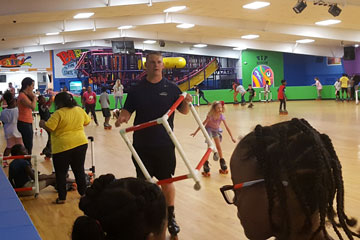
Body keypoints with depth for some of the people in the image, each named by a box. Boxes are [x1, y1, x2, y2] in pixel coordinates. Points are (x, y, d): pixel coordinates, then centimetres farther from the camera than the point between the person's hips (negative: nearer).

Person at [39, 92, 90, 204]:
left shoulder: (59, 113, -14)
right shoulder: (80, 110, 4)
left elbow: (49, 127, -17)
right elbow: (87, 121, 17)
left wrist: (42, 124, 3)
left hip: (63, 146, -5)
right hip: (80, 143, 5)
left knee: (61, 173, 8)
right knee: (79, 170, 17)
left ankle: (62, 197, 10)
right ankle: (83, 193, 24)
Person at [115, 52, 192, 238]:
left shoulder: (171, 88, 2)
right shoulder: (136, 90, 3)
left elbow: (183, 111, 6)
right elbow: (127, 110, 3)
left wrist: (186, 102, -16)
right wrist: (122, 117, -20)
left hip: (165, 144, -1)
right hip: (142, 145, 1)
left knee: (166, 181, 8)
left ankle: (170, 218, 24)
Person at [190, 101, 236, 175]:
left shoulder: (221, 116, -24)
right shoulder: (210, 116, -31)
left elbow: (227, 127, -17)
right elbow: (203, 124, -22)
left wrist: (232, 137, -15)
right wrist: (195, 132, -19)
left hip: (216, 130, 3)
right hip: (209, 129, -3)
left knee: (219, 147, 10)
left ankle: (222, 162, 21)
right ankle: (206, 163, -9)